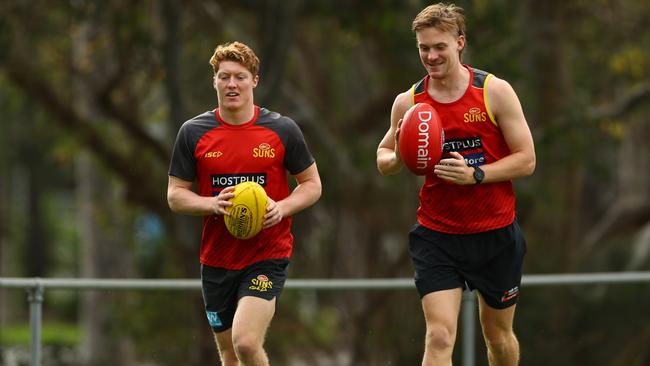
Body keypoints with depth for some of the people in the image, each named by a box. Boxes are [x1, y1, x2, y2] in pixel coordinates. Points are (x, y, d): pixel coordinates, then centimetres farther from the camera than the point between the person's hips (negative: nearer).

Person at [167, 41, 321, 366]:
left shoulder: (282, 130, -2)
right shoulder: (193, 133, 1)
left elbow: (312, 184, 6)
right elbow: (175, 195, 3)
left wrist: (282, 208, -14)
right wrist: (213, 204, -17)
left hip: (268, 256, -3)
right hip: (216, 259, 3)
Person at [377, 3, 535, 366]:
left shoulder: (495, 91, -7)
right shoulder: (408, 102, -1)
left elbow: (526, 160, -7)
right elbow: (383, 159, 13)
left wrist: (476, 174, -22)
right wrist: (397, 158, -12)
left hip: (495, 233, 0)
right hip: (437, 236, 0)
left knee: (498, 336, 15)